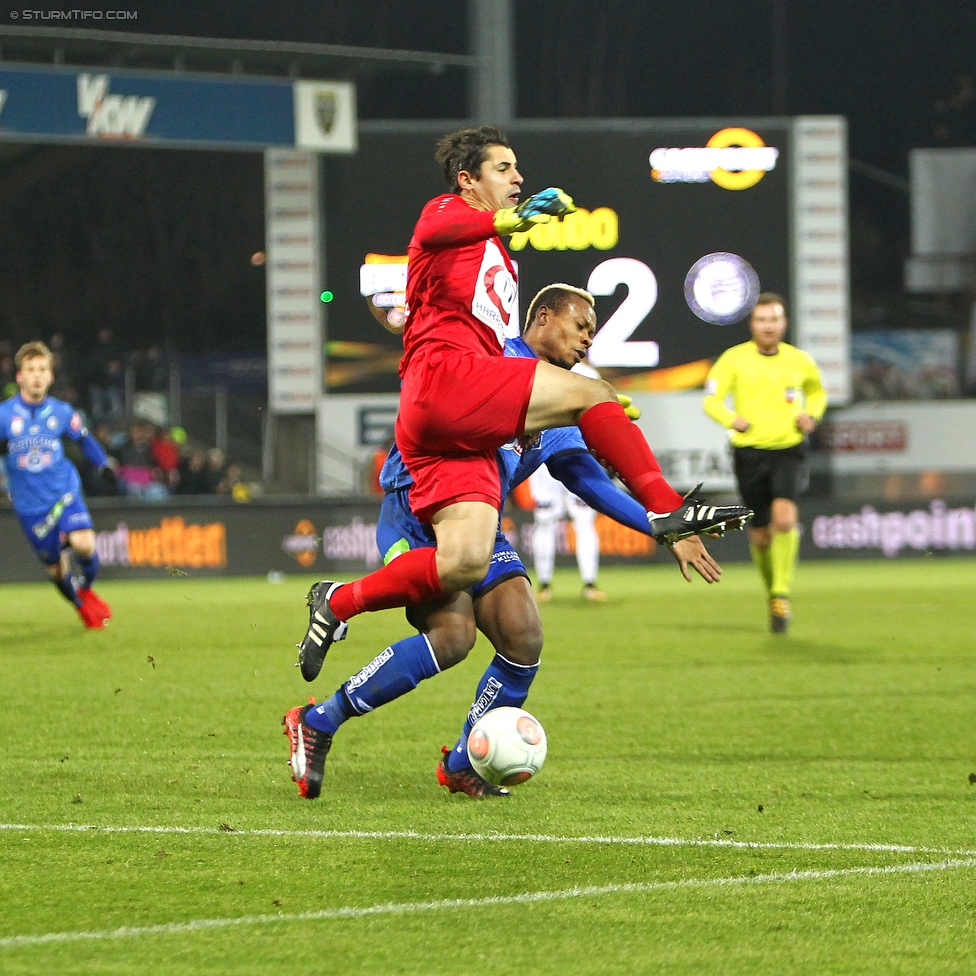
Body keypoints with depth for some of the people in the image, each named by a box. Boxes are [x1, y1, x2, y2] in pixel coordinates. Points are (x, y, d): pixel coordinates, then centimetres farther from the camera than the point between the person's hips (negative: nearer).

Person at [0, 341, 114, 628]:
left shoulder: (61, 412, -1)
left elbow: (85, 439, 16)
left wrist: (104, 464, 1)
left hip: (64, 493, 0)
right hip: (29, 505, 0)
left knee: (83, 544, -24)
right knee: (56, 569, 6)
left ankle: (86, 589, 8)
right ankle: (83, 607, 36)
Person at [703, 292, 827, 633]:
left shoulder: (799, 361, 6)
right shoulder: (734, 359, 0)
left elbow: (817, 391, 26)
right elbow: (711, 400, -5)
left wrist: (811, 416, 4)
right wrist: (732, 419, -26)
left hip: (789, 450, 0)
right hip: (750, 452, 0)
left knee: (784, 516, -24)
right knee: (760, 532, 4)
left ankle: (782, 593, -17)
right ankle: (772, 592, 29)